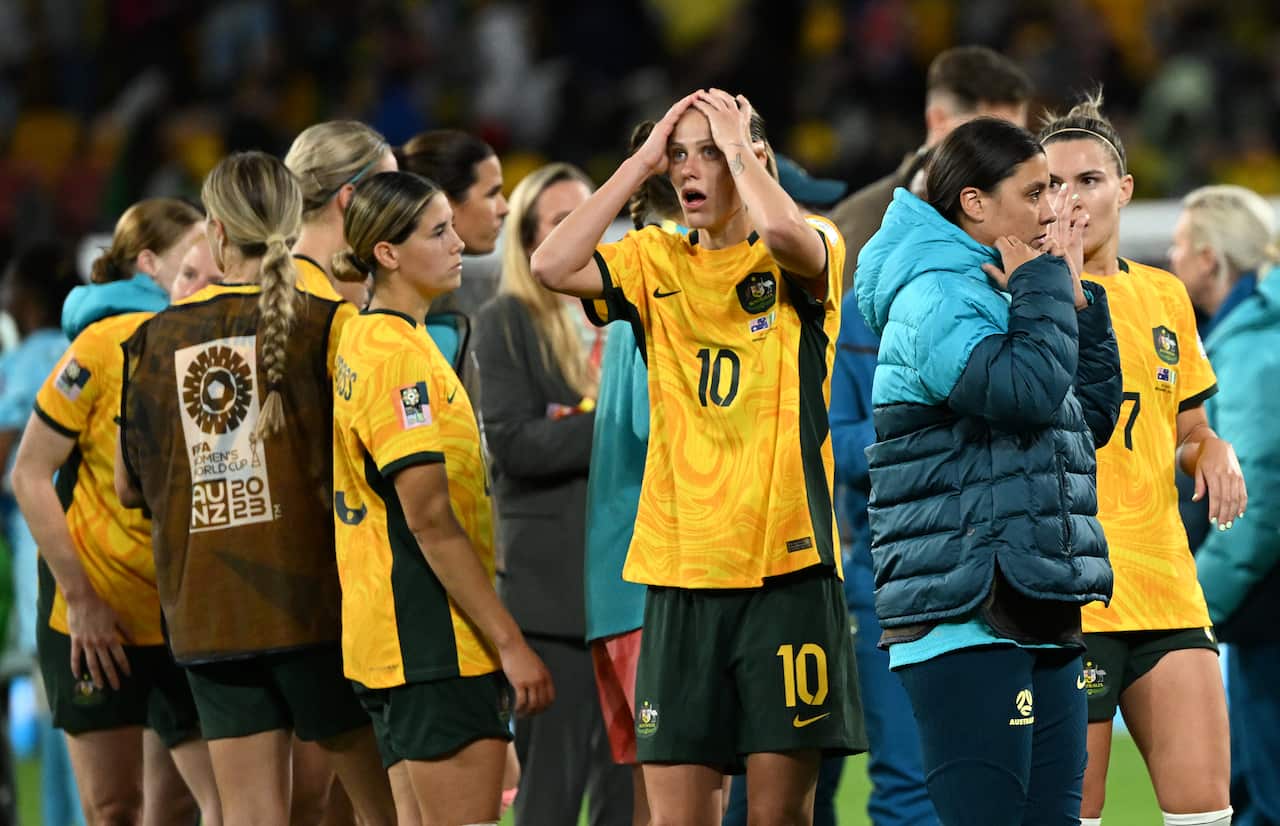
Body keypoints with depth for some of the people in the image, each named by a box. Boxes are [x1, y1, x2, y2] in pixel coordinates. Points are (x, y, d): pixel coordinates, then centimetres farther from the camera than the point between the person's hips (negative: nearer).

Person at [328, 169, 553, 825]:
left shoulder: (362, 340, 16)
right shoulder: (400, 353, -15)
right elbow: (430, 519, -20)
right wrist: (510, 642, -19)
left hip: (389, 640, 10)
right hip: (435, 641, -10)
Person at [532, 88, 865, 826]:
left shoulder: (812, 252, 1)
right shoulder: (657, 261, 12)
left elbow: (782, 230, -23)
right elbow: (553, 267, -5)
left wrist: (738, 145, -6)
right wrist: (641, 164, -1)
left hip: (785, 568, -3)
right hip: (679, 572, 3)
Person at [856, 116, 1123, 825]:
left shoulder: (999, 295, 20)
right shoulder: (935, 297, -10)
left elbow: (1092, 415, 23)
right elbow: (1028, 390, -24)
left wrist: (1073, 297, 15)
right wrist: (1047, 284, -9)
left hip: (1040, 616, 10)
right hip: (966, 619, -10)